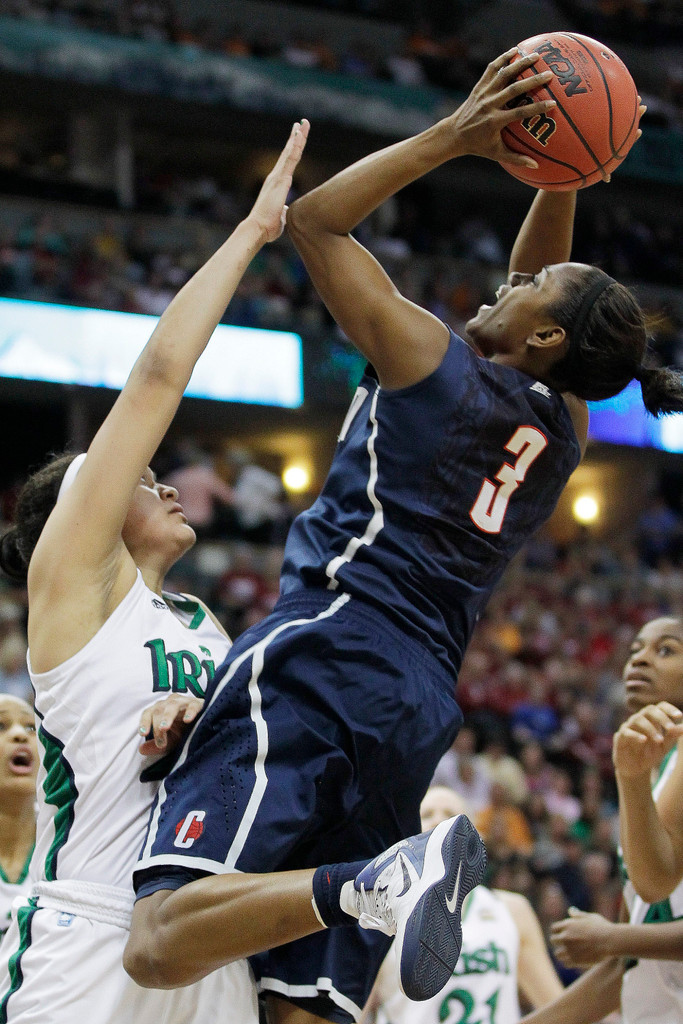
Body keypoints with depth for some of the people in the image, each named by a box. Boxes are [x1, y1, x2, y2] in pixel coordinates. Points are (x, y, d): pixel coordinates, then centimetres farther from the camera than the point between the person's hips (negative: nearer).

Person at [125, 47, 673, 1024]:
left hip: (325, 657, -7)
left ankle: (377, 883, -41)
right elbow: (530, 276, 37)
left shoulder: (433, 363, 0)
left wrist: (453, 136, 11)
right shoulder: (563, 435, 18)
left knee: (161, 944, -25)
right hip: (419, 707, 8)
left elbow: (314, 218, 9)